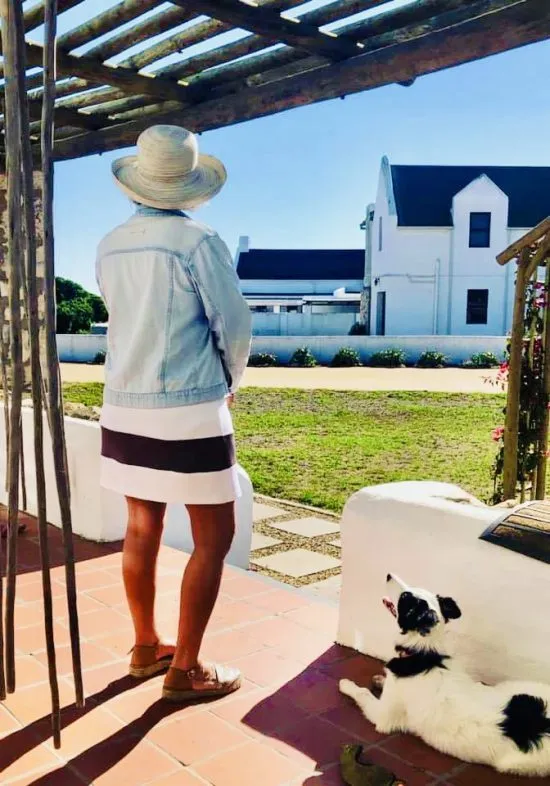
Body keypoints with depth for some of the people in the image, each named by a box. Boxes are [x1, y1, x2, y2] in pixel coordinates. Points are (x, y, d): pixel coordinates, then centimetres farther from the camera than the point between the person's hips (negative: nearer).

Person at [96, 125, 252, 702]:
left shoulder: (110, 247, 6)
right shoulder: (197, 241, -13)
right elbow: (235, 325, -8)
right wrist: (230, 382, 10)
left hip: (125, 406, 7)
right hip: (189, 412, -7)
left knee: (143, 528, 16)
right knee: (214, 537, 5)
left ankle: (146, 647, 30)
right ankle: (185, 669, 12)